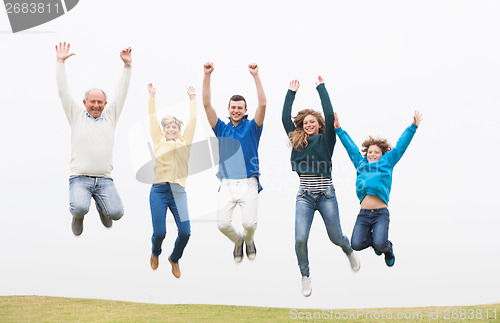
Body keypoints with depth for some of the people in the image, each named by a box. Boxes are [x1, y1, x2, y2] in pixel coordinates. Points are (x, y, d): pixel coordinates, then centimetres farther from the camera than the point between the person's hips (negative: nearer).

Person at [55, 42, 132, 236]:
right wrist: (60, 62, 0)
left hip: (104, 179, 2)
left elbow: (122, 93, 12)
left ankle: (102, 207, 19)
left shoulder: (110, 116, 16)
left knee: (116, 213, -20)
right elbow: (63, 92, 4)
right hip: (80, 178, -2)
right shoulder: (76, 116, 10)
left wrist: (127, 64, 5)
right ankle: (78, 215, 10)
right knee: (80, 208, -32)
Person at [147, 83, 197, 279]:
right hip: (159, 190, -1)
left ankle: (174, 258, 22)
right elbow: (152, 119, 13)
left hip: (178, 191, 1)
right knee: (159, 232, -5)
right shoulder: (159, 141, 12)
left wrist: (193, 98, 15)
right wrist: (151, 96, 12)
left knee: (185, 232, -9)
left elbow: (192, 120, 13)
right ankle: (155, 253, 31)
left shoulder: (185, 142, 13)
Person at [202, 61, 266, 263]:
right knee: (222, 223, -13)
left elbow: (262, 104, -7)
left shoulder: (251, 127, 7)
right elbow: (207, 104, 4)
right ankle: (238, 240, 21)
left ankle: (248, 240, 21)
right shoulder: (222, 129, 12)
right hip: (227, 184, 2)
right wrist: (207, 75, -5)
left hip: (248, 183, -2)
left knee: (249, 223, -16)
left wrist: (256, 76, -14)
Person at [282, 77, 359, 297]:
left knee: (336, 237, 7)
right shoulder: (297, 141, 9)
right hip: (304, 196, 2)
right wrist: (291, 93, 7)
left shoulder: (325, 140, 2)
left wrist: (321, 88, -5)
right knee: (300, 239, -11)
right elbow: (285, 118, 5)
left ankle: (349, 251, 43)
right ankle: (305, 276, 9)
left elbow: (329, 115, -10)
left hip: (326, 194, -2)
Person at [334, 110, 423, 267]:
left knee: (379, 244, -23)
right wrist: (338, 129, 26)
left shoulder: (387, 162, 15)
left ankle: (388, 248, 17)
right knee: (356, 244, -15)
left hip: (381, 213, -3)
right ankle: (373, 238, 21)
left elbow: (401, 146, 14)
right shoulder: (361, 163, 20)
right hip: (363, 213, 3)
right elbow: (351, 147, 26)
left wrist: (413, 127, 11)